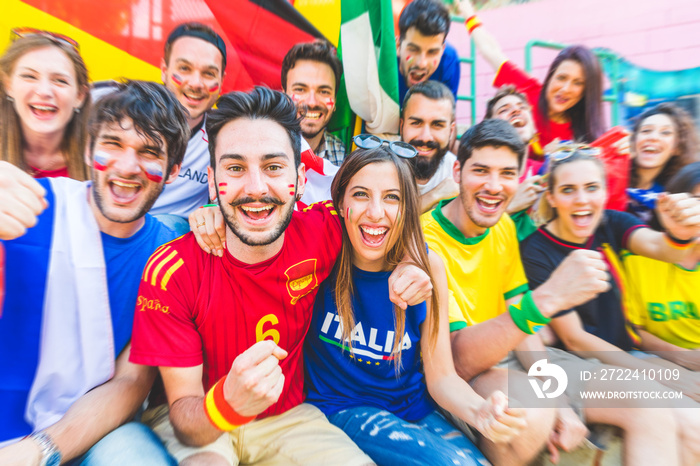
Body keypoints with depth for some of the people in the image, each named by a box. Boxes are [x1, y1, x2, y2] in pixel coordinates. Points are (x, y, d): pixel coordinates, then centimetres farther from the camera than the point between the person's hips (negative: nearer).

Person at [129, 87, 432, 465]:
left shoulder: (321, 231, -18)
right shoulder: (171, 272, -23)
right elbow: (183, 414, -18)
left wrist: (407, 266, -15)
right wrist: (226, 405, -42)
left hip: (288, 415, 4)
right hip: (198, 425, -3)